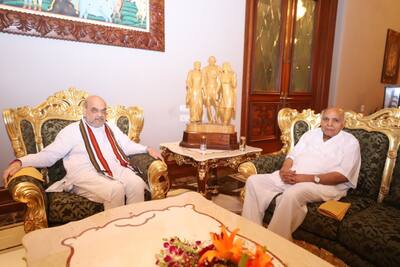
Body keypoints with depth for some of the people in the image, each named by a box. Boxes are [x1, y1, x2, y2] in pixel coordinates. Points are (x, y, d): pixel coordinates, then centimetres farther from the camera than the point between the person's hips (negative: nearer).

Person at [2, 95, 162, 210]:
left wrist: (147, 149, 8)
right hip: (85, 173, -4)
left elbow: (128, 146, 24)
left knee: (137, 183, -27)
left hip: (115, 168, 4)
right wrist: (20, 162, -11)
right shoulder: (72, 131, 10)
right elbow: (49, 155, 4)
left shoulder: (111, 128, 24)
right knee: (115, 189, -33)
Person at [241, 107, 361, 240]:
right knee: (254, 181, -12)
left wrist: (309, 178, -22)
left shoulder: (350, 142, 2)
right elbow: (293, 155, 13)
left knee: (292, 194, -39)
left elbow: (342, 175, -11)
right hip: (291, 177, 6)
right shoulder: (311, 134, 18)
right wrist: (284, 170, -10)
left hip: (325, 184, -5)